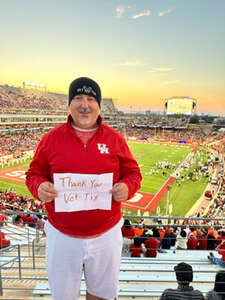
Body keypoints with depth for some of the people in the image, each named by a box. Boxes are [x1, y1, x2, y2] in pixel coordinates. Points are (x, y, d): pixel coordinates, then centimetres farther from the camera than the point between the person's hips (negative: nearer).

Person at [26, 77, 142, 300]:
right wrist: (39, 187, -17)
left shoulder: (114, 139, -3)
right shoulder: (51, 138, -3)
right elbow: (34, 173, 4)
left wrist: (127, 187, -18)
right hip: (62, 236, 0)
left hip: (106, 234, 1)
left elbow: (133, 173, 3)